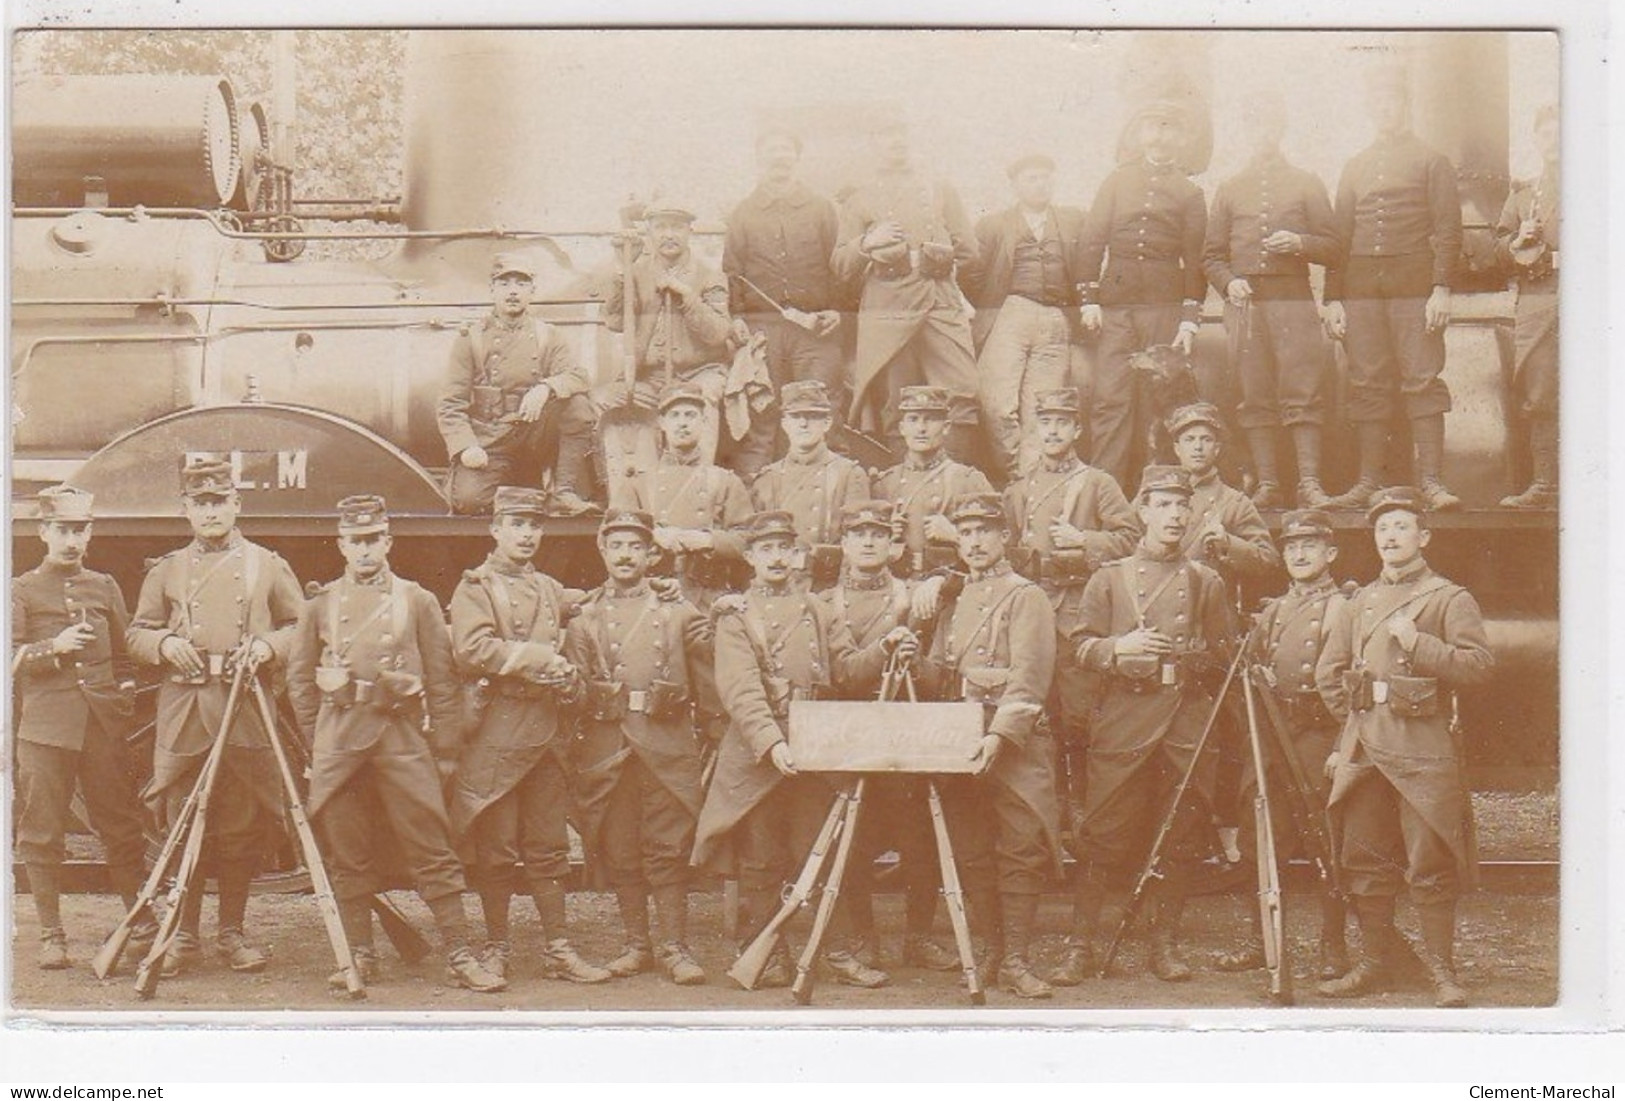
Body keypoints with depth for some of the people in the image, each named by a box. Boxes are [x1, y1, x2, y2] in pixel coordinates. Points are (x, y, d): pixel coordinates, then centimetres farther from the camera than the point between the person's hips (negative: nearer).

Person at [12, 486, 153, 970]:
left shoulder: (104, 587, 17)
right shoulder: (21, 591, 8)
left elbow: (125, 653, 23)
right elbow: (11, 660, 1)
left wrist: (126, 692, 9)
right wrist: (53, 647, -14)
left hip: (104, 725, 2)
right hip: (46, 725, -2)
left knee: (122, 827, 2)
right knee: (43, 834, -1)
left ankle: (143, 924, 10)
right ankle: (51, 935, 7)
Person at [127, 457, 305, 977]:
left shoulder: (266, 565, 10)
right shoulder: (166, 570, 13)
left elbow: (302, 627, 12)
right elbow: (136, 635, 16)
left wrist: (269, 645, -8)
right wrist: (164, 643, -6)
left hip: (248, 710, -1)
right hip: (182, 710, 1)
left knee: (242, 828, 2)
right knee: (181, 826, 1)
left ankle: (232, 931, 13)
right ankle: (184, 935, 9)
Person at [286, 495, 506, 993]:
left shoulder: (418, 602, 7)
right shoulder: (321, 605, 11)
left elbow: (443, 681, 6)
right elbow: (299, 678, 14)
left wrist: (445, 751, 2)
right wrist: (315, 745, 8)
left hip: (403, 733, -2)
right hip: (339, 739, 2)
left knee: (433, 849, -4)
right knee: (346, 855, 5)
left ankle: (459, 956, -2)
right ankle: (360, 956, 14)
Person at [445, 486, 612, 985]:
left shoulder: (553, 592, 19)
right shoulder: (475, 587, 1)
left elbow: (570, 654, 26)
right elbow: (474, 649, -15)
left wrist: (569, 679, 3)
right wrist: (541, 660, -17)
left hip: (548, 731, 5)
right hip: (496, 731, -5)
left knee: (550, 847, 7)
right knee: (497, 848, 0)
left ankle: (559, 949, 10)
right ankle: (496, 948, 9)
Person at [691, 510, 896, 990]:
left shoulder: (816, 610, 14)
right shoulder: (734, 615, 1)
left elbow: (847, 669, 7)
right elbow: (740, 691, -11)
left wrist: (885, 648, -14)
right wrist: (772, 742, -25)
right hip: (756, 751, -2)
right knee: (760, 860, 3)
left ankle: (840, 954, 9)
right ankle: (768, 956, 12)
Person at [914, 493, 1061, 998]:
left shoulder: (1026, 598, -2)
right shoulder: (953, 604, 19)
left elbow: (1029, 681, -12)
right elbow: (937, 677, 22)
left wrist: (998, 736, -24)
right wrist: (915, 663, 0)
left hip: (1015, 746, -6)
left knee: (1019, 851, -7)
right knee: (972, 854, 6)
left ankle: (1017, 960, -3)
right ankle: (990, 953, 15)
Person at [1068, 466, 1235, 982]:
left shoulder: (1205, 582, 13)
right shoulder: (1109, 579, 9)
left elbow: (1223, 656, 14)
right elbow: (1082, 648, 4)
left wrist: (1187, 657, -5)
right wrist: (1119, 648, -15)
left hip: (1188, 723, 2)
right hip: (1124, 721, -2)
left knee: (1179, 837, 4)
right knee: (1106, 835, -3)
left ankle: (1165, 944, 13)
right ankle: (1081, 940, 5)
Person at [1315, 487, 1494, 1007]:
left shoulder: (1450, 599, 1)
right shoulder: (1358, 604, 16)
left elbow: (1480, 665, -10)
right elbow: (1328, 673, 21)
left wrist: (1417, 641, -16)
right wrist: (1359, 720, 14)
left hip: (1425, 752, -5)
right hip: (1363, 748, 5)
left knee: (1430, 864, -4)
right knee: (1364, 861, 7)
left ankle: (1442, 970, 3)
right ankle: (1374, 964, 16)